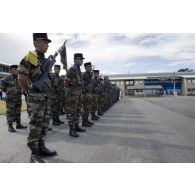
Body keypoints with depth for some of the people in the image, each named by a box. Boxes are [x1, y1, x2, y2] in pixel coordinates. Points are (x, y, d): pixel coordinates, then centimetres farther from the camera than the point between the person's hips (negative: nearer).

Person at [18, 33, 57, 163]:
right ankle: (34, 154, 3)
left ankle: (41, 148, 23)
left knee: (45, 124, 11)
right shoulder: (30, 57, -8)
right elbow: (21, 77, -11)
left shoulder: (45, 60, 17)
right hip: (36, 96, -8)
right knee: (36, 125, -5)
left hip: (46, 96, 8)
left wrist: (47, 91, 14)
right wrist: (29, 90, 0)